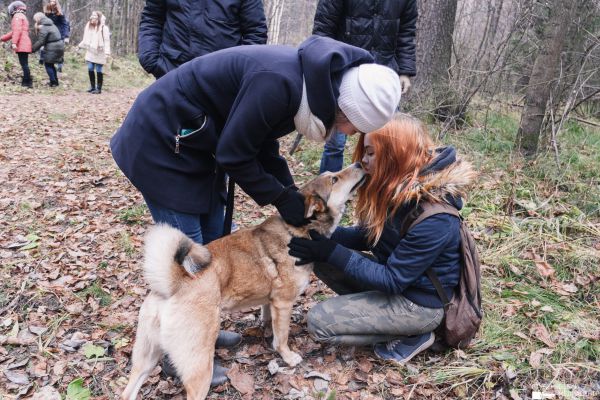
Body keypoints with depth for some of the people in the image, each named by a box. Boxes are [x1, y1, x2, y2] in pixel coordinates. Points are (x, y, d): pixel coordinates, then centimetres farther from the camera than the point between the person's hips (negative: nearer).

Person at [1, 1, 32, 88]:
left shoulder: (17, 16, -2)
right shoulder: (22, 17, 28)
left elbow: (17, 30, -17)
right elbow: (13, 32, 32)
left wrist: (14, 43, -24)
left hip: (21, 45, -10)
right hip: (24, 45, 10)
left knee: (24, 64, -11)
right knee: (24, 64, 10)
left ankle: (28, 83, -12)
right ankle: (26, 82, 12)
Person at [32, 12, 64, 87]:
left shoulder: (43, 28, -13)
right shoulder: (51, 25, 16)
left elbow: (40, 42, -15)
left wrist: (32, 49, -7)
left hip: (52, 49, -9)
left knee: (48, 64, 1)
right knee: (51, 64, 19)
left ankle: (53, 82, 1)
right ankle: (55, 81, 25)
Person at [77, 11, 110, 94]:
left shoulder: (103, 28, -11)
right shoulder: (89, 26, 11)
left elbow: (107, 41, -16)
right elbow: (86, 39, 21)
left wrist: (107, 53, -23)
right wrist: (80, 45, 15)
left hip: (99, 53, -6)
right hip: (90, 52, 6)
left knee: (98, 70, 0)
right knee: (90, 69, 6)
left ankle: (99, 88, 9)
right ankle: (92, 86, 19)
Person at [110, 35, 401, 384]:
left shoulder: (310, 80, -3)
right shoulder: (278, 83, -33)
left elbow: (262, 141, 7)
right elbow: (234, 155, -23)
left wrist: (291, 192, 1)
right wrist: (282, 196, -12)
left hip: (194, 142, 9)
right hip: (163, 141, -9)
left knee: (211, 241, 14)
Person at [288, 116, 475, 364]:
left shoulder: (434, 220, -30)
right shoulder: (397, 189, -5)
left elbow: (392, 281, -26)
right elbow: (366, 236, 3)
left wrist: (332, 252, -27)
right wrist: (324, 236, -14)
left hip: (418, 303, -8)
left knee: (318, 322, -12)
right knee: (323, 261, -1)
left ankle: (410, 335, -1)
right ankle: (371, 309, 5)